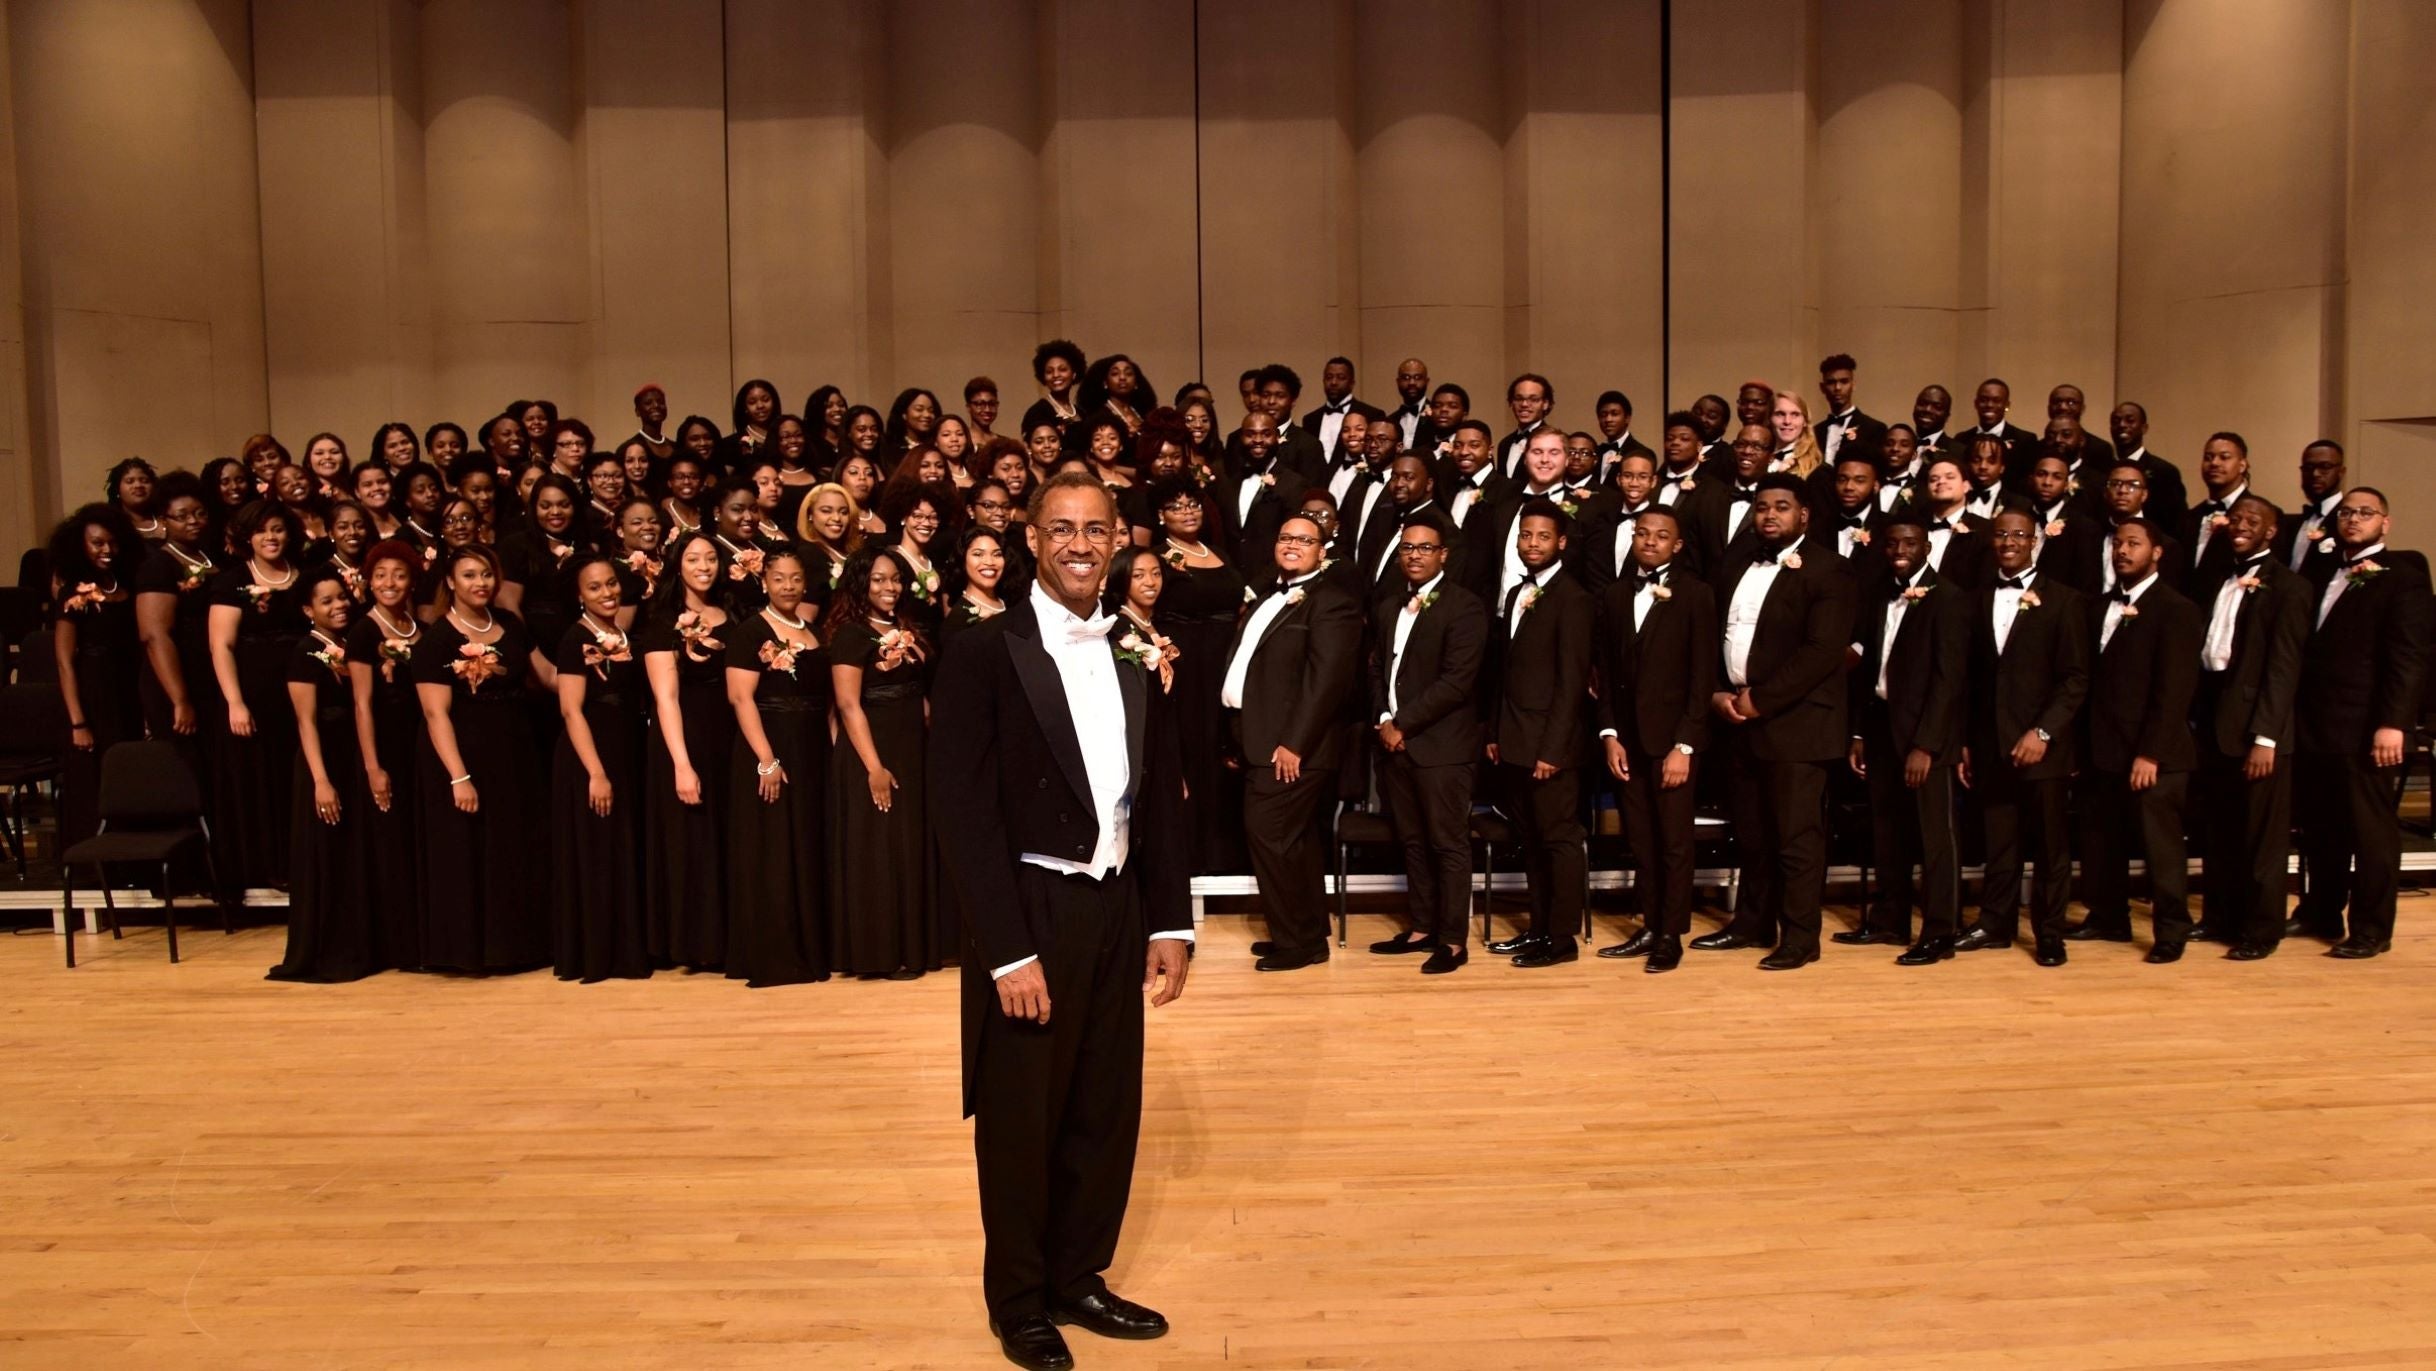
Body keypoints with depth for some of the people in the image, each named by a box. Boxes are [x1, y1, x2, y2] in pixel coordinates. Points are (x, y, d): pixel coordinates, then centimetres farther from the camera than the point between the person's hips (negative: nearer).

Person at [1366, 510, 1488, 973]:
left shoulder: (1465, 607, -8)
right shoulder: (1387, 606, 16)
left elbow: (1456, 681, -16)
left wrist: (1404, 724, -14)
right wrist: (1383, 720, -2)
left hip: (1441, 744, -7)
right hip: (1395, 742, 7)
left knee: (1449, 844, -1)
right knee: (1412, 842, 13)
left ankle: (1453, 940, 4)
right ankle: (1421, 927, 22)